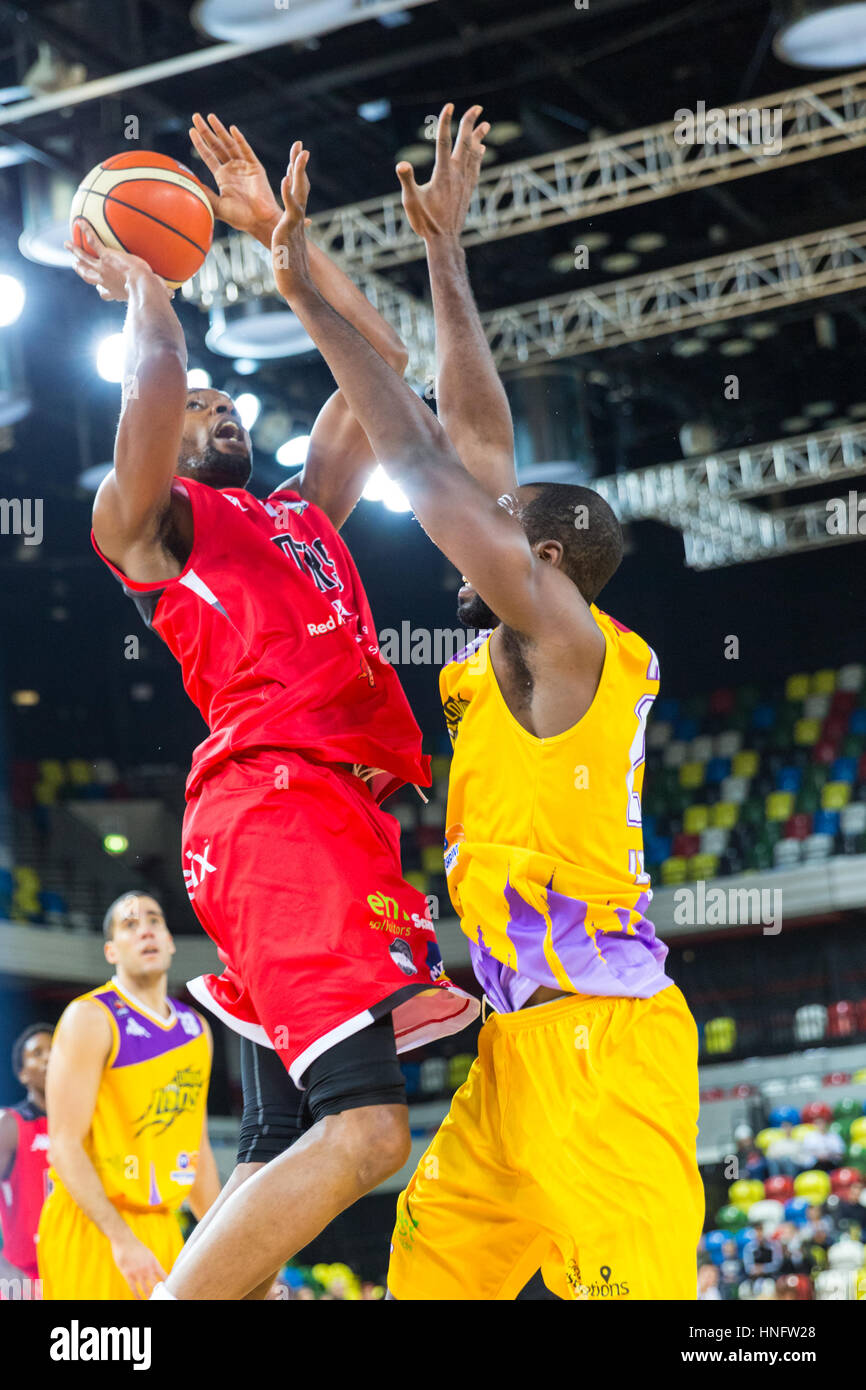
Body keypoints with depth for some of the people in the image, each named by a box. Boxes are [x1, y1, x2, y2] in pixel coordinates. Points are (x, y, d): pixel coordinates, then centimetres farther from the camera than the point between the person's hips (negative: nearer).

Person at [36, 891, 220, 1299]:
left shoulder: (196, 1028, 13)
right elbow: (65, 1145, -15)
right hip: (90, 1227, -7)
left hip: (159, 1227, 7)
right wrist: (121, 1239, -22)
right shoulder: (90, 1018, -9)